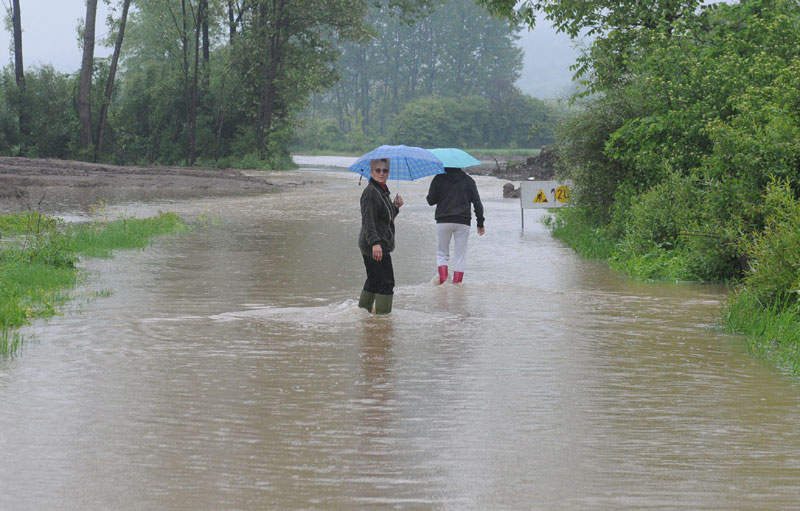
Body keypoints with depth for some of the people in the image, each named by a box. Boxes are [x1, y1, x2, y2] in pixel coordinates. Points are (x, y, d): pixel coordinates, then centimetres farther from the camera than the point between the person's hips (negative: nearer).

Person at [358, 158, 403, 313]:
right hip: (375, 246, -10)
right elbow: (368, 221, -23)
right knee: (386, 283, -9)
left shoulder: (384, 191, 17)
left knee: (374, 281, 18)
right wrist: (375, 243, -33)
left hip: (380, 245, 10)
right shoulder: (370, 192, -14)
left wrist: (396, 206, 8)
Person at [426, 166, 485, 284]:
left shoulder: (439, 178, -1)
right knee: (460, 255, 6)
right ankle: (457, 283, 1)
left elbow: (431, 200, 1)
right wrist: (480, 223, 10)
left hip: (443, 221, -1)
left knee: (442, 253, 11)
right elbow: (477, 203, 4)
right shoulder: (468, 180, 4)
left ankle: (443, 280, -6)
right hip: (463, 222, 1)